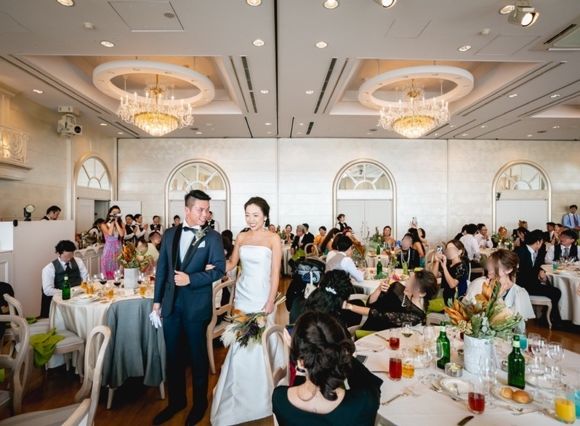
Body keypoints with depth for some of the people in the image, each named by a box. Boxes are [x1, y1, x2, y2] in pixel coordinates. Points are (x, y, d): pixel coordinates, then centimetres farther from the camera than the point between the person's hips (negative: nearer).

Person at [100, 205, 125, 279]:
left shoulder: (121, 224, 7)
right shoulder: (104, 225, 1)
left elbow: (122, 234, -11)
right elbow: (110, 233, -18)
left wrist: (116, 222, -8)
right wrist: (112, 221, -9)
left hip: (118, 250, 2)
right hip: (108, 250, -2)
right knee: (108, 272, -1)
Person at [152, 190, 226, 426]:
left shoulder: (212, 237, -7)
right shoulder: (169, 234, 5)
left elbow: (219, 269, -13)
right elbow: (161, 269, 8)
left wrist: (190, 279, -22)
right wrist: (157, 300, 7)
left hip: (197, 305, -4)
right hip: (171, 304, 4)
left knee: (197, 356, 12)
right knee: (173, 355, 16)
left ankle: (199, 403, 33)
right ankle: (176, 400, 37)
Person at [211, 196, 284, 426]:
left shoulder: (273, 239, -8)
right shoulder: (241, 237, 5)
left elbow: (275, 274, -9)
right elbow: (231, 263, 14)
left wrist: (270, 304, -12)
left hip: (262, 297, -4)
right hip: (242, 295, 4)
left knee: (259, 344, 3)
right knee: (242, 344, 11)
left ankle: (259, 395, 26)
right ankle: (242, 394, 32)